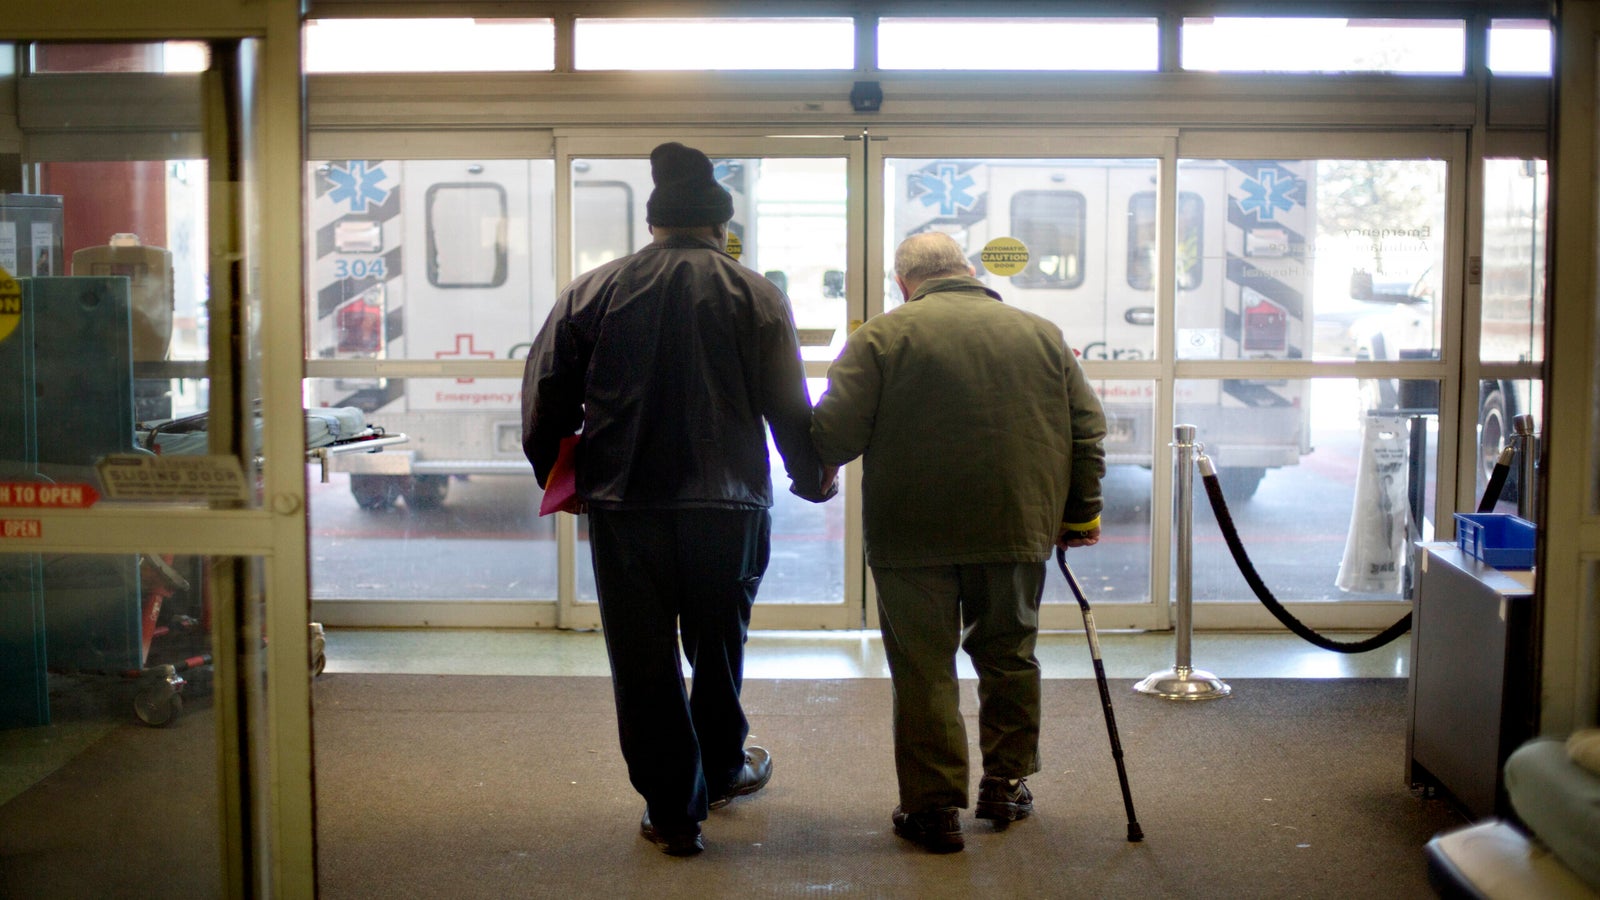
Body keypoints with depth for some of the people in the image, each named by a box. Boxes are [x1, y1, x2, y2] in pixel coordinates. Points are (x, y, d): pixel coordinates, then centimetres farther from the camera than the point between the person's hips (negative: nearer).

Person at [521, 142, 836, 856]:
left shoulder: (591, 291, 3)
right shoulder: (755, 295, -1)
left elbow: (545, 397, 4)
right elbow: (789, 405, -1)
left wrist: (556, 478, 19)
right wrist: (812, 477, 16)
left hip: (623, 505, 0)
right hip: (726, 503, 0)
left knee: (643, 662, 8)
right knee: (718, 648, 20)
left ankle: (672, 810, 13)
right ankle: (721, 771, 39)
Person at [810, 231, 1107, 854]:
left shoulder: (882, 335, -3)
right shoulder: (1041, 333, 10)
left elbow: (834, 434, -9)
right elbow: (1087, 429, 10)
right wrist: (1080, 511, 18)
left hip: (912, 535, -3)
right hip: (1017, 529, 4)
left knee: (923, 669, 4)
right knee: (1008, 656, 18)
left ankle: (934, 806, 6)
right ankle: (1005, 785, 26)